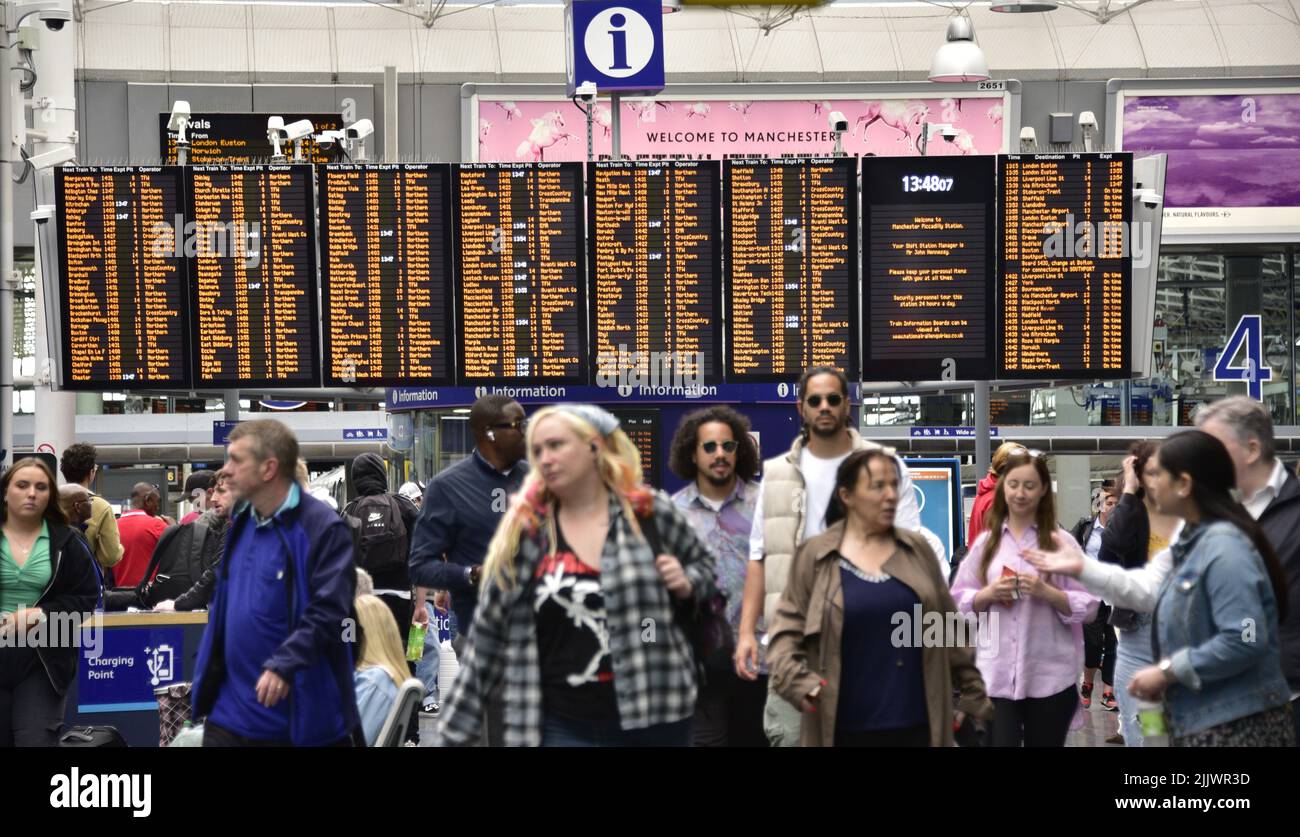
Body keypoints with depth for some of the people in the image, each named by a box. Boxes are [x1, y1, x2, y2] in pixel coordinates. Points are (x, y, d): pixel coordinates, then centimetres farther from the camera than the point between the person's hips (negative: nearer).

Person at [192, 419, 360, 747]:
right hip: (230, 708, 7)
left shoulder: (322, 528, -14)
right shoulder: (240, 521, 11)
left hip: (297, 713, -7)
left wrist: (283, 664, -31)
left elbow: (328, 611, -21)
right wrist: (208, 675, 17)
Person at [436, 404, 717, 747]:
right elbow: (489, 629, 5)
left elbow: (703, 564, 17)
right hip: (563, 724, 0)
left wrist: (686, 585, -7)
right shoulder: (524, 533, 1)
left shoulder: (651, 512, 0)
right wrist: (458, 724, 5)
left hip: (654, 714, 0)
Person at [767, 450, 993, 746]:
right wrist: (801, 685, -19)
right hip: (846, 727, -2)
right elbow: (786, 631, -3)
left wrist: (973, 694, 12)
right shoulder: (815, 556, -1)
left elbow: (949, 628, 11)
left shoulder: (917, 549, 7)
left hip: (918, 724, 2)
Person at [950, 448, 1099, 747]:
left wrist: (1047, 592, -17)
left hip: (1051, 677, -1)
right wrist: (989, 594, -9)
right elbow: (958, 601, 9)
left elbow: (1088, 606, -2)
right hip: (996, 675, 1)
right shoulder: (986, 542, 7)